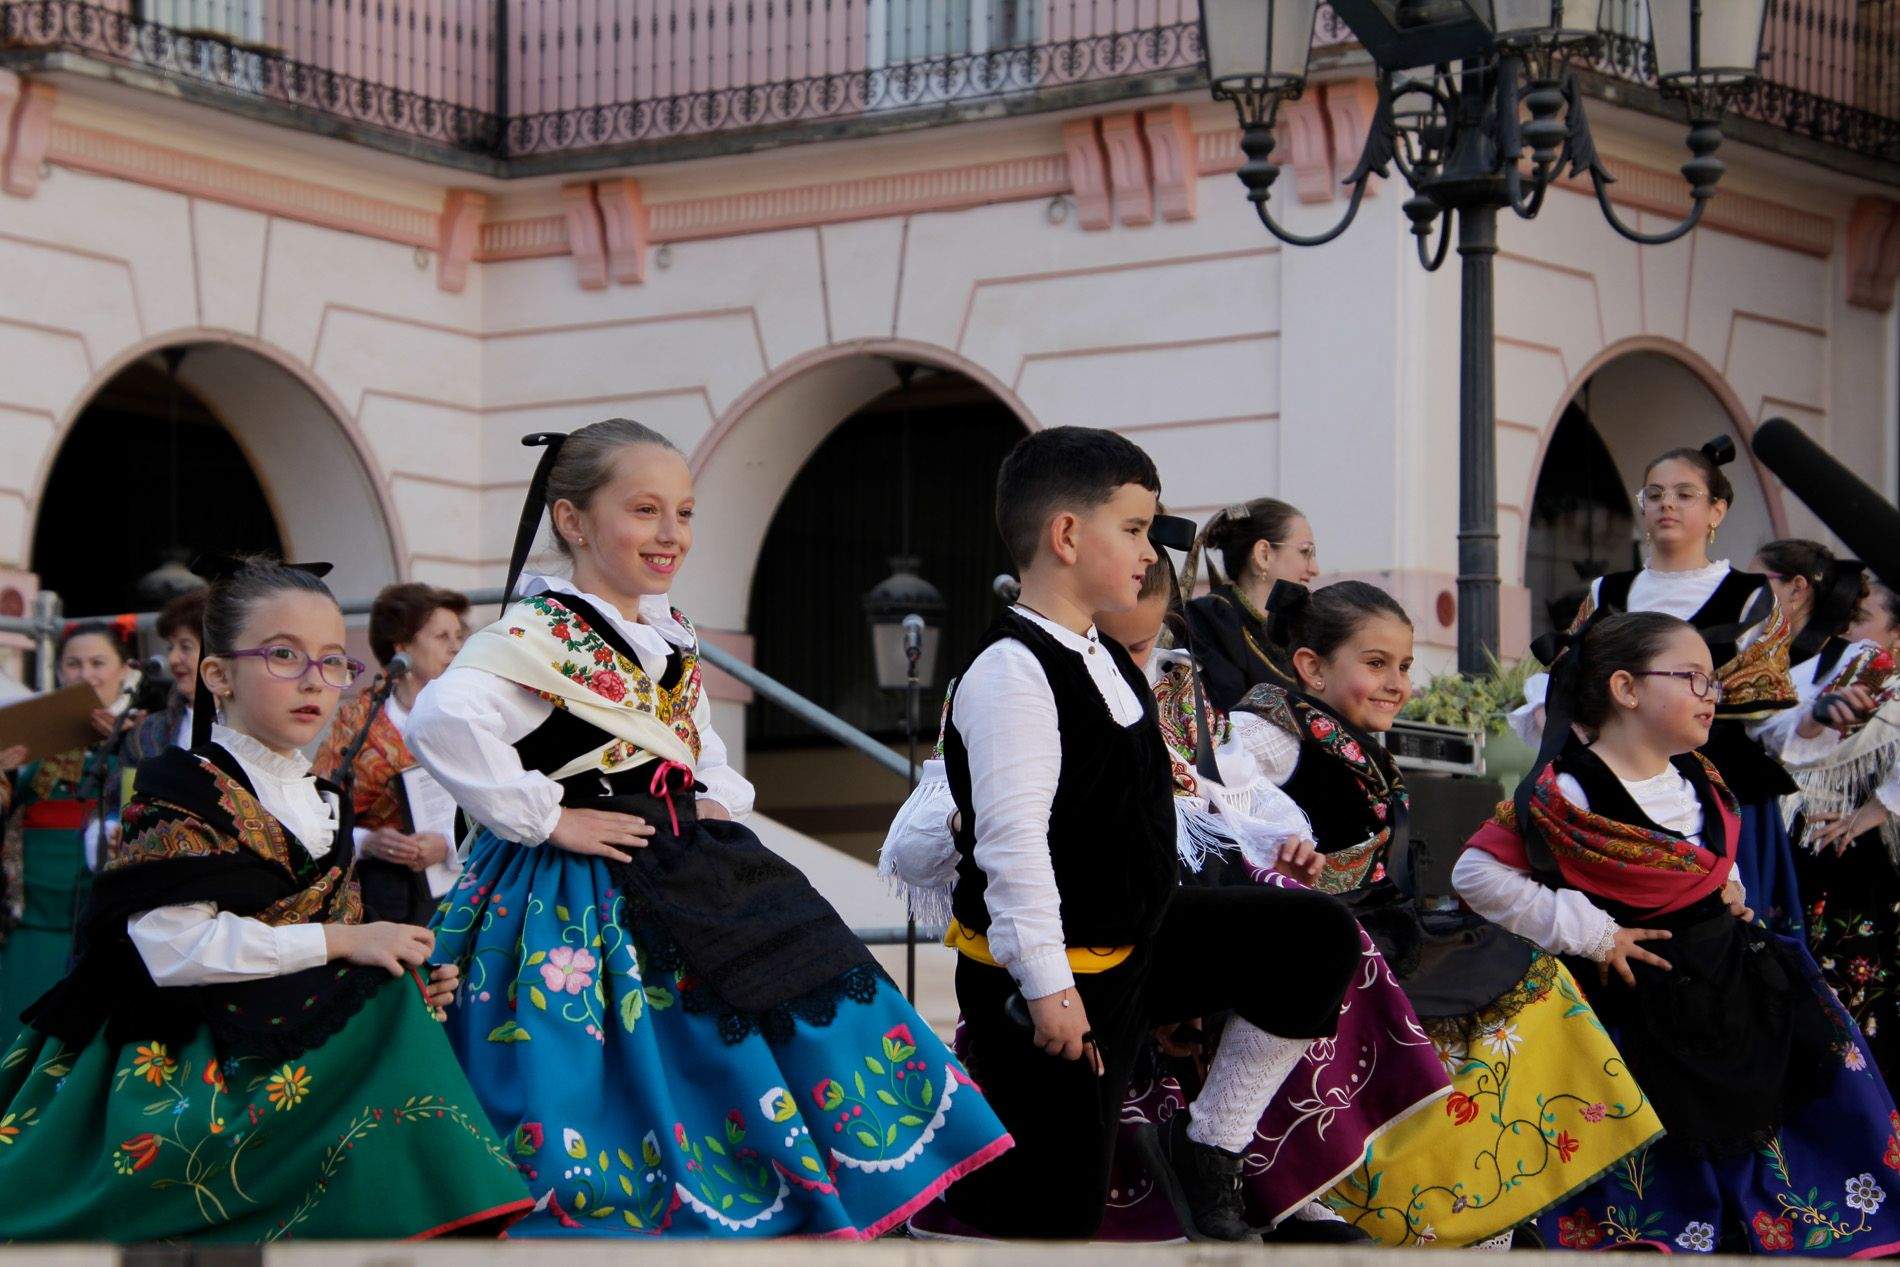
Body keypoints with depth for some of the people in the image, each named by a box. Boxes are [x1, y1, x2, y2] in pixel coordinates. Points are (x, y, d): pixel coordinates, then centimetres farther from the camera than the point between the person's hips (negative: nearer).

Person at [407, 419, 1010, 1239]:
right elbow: (443, 722, -33)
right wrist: (545, 817, -24)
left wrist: (720, 803, 10)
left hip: (685, 878, 9)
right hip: (586, 902, -9)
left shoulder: (672, 636, 12)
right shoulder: (540, 637, -17)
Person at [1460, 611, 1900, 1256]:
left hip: (1738, 985, 7)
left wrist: (1730, 889, 6)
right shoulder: (1568, 795, -19)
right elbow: (1476, 874, -22)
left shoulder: (1699, 779, 5)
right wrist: (1591, 933, -20)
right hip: (1641, 1005, -7)